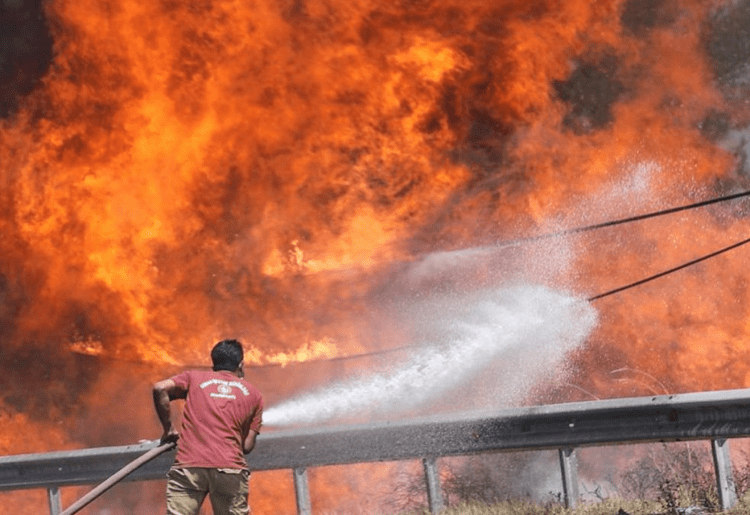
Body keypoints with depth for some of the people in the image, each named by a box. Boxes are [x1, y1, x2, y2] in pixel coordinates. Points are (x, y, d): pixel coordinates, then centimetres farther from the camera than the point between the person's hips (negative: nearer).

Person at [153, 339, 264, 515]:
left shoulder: (193, 378, 18)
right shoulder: (253, 394, 19)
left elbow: (160, 388, 1)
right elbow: (248, 445, 13)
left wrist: (168, 428, 11)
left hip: (188, 466, -1)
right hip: (230, 469, 1)